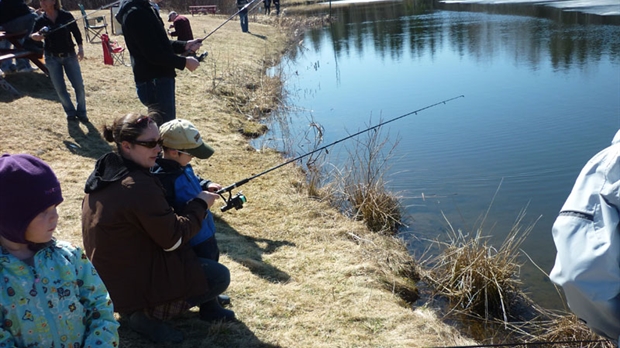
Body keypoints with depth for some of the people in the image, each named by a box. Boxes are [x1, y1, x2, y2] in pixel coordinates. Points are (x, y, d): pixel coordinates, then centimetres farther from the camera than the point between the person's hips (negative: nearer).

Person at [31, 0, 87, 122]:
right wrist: (36, 36, -33)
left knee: (79, 85, -4)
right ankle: (71, 112, 20)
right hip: (52, 58, 1)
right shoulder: (40, 21, -4)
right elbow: (33, 35, -11)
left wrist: (80, 47, -6)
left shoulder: (66, 16, -8)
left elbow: (76, 32, 0)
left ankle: (81, 112, 14)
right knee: (60, 88, 3)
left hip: (69, 55, -1)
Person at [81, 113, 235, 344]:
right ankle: (149, 316, 2)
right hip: (131, 283, -9)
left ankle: (209, 307, 26)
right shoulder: (139, 186, -30)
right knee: (219, 276, -4)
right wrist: (200, 204, -7)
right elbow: (174, 239, -20)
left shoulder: (105, 170, -1)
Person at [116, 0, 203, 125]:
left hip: (160, 79, 11)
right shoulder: (135, 14, -20)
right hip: (153, 82, -11)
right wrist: (184, 62, -14)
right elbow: (153, 54, -23)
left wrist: (184, 45, 8)